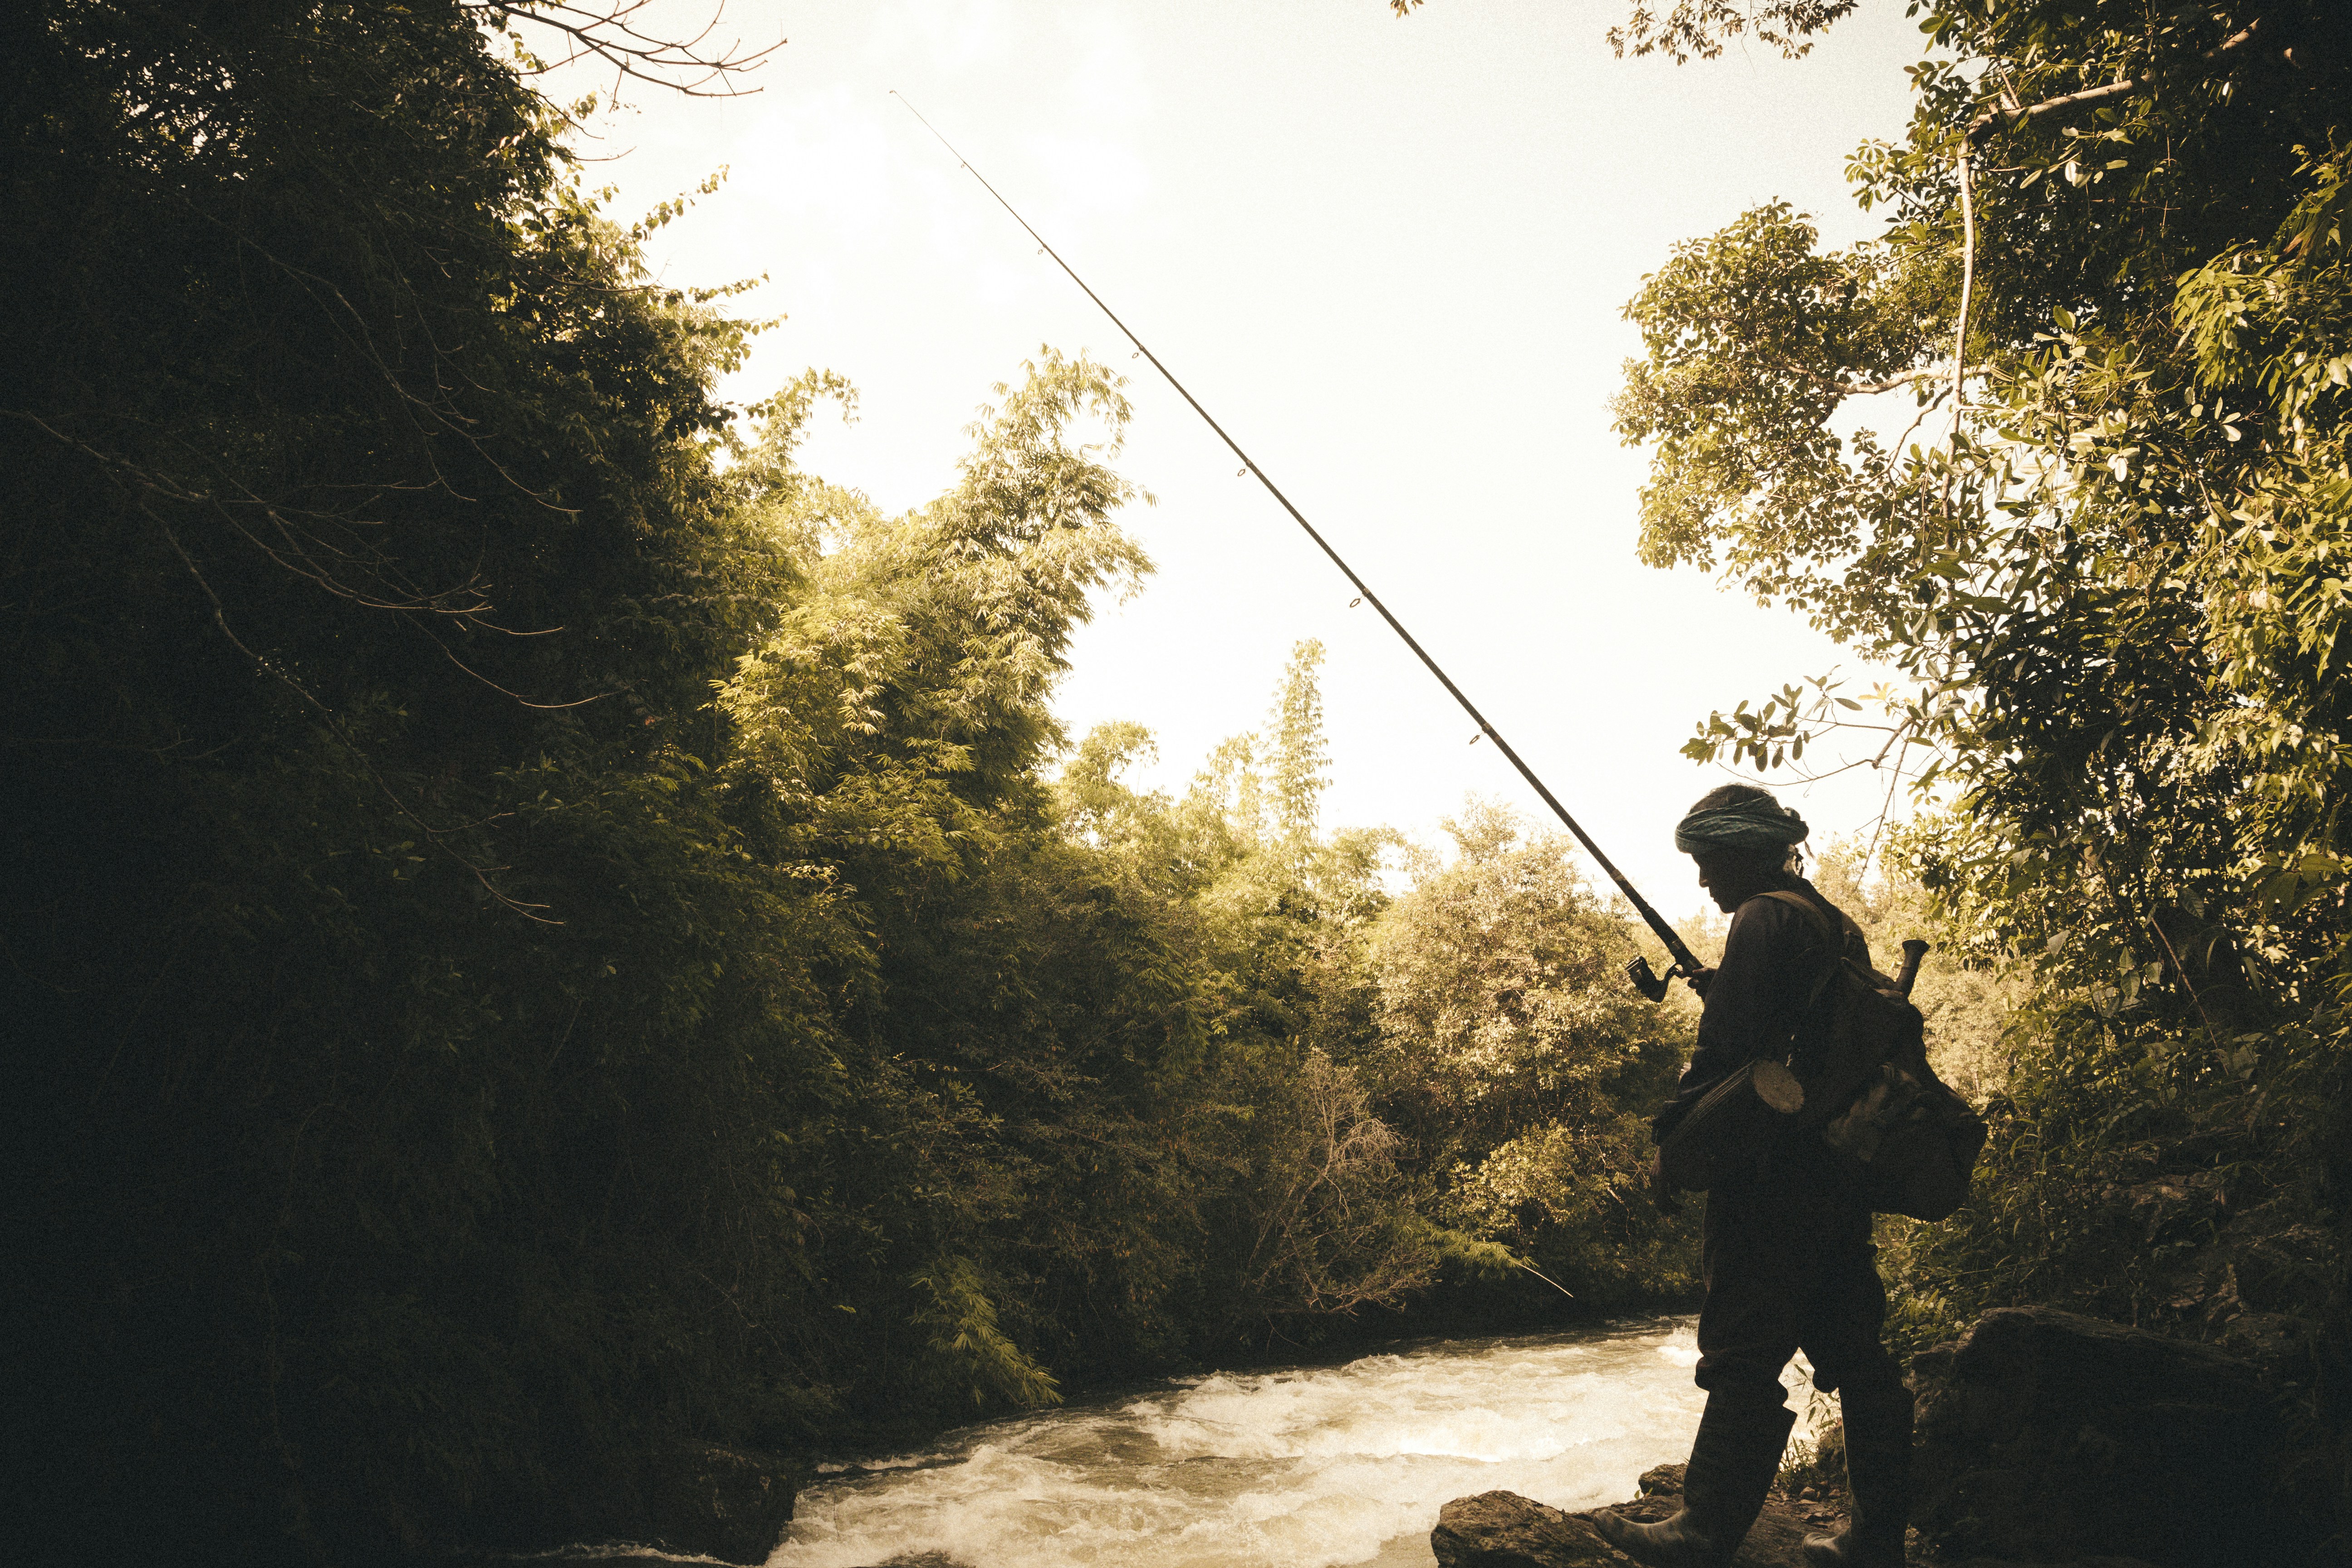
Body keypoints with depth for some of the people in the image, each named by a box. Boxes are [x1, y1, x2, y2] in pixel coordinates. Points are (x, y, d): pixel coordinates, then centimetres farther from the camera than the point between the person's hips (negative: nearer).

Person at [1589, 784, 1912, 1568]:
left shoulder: (1763, 920, -11)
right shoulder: (1836, 924, 18)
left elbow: (1728, 1048, -18)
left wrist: (1673, 1136, -11)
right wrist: (1722, 989, 19)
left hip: (1775, 1173, -9)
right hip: (1844, 1169, 9)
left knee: (1743, 1356, -6)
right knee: (1854, 1351, 12)